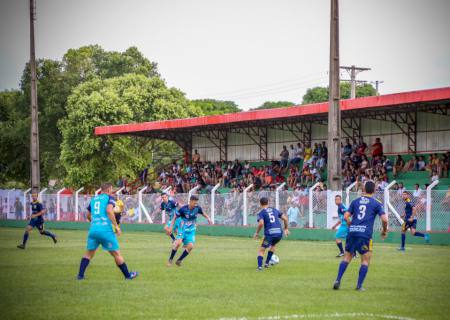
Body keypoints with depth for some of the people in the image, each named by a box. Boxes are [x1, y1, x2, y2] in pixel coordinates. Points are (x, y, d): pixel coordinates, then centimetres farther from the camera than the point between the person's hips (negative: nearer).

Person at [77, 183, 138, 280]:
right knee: (116, 254, 5)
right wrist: (116, 226, -13)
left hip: (93, 229, 5)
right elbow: (109, 211, -17)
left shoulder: (93, 199, 18)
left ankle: (80, 275, 6)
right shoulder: (109, 198, 1)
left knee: (89, 253, 17)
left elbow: (88, 215, 26)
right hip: (106, 230, -5)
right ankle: (128, 275, 15)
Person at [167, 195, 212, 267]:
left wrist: (208, 218, -2)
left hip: (191, 231, 3)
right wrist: (171, 227, -13)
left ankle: (179, 261, 1)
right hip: (182, 229, -3)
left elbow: (203, 213, 15)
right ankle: (170, 259, -8)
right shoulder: (183, 209, -16)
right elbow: (175, 217, -5)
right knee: (178, 242, -26)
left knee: (190, 246, -16)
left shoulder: (197, 208, -7)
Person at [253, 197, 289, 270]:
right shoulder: (274, 210, 19)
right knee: (273, 245, 32)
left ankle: (260, 266, -12)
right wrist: (286, 229, 27)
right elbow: (285, 218, 16)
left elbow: (261, 223, -14)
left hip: (269, 234, -4)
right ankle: (267, 263, 28)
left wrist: (257, 232, -1)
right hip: (279, 233, 4)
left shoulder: (261, 213, 3)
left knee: (261, 250, 7)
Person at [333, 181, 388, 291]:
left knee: (347, 257, 13)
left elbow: (346, 217, 9)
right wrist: (384, 231, 13)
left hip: (352, 232, 3)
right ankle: (359, 285, 2)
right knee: (365, 260, 8)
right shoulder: (376, 203, 5)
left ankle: (338, 281, 4)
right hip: (365, 234, -3)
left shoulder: (355, 201, 14)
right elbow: (384, 219, -4)